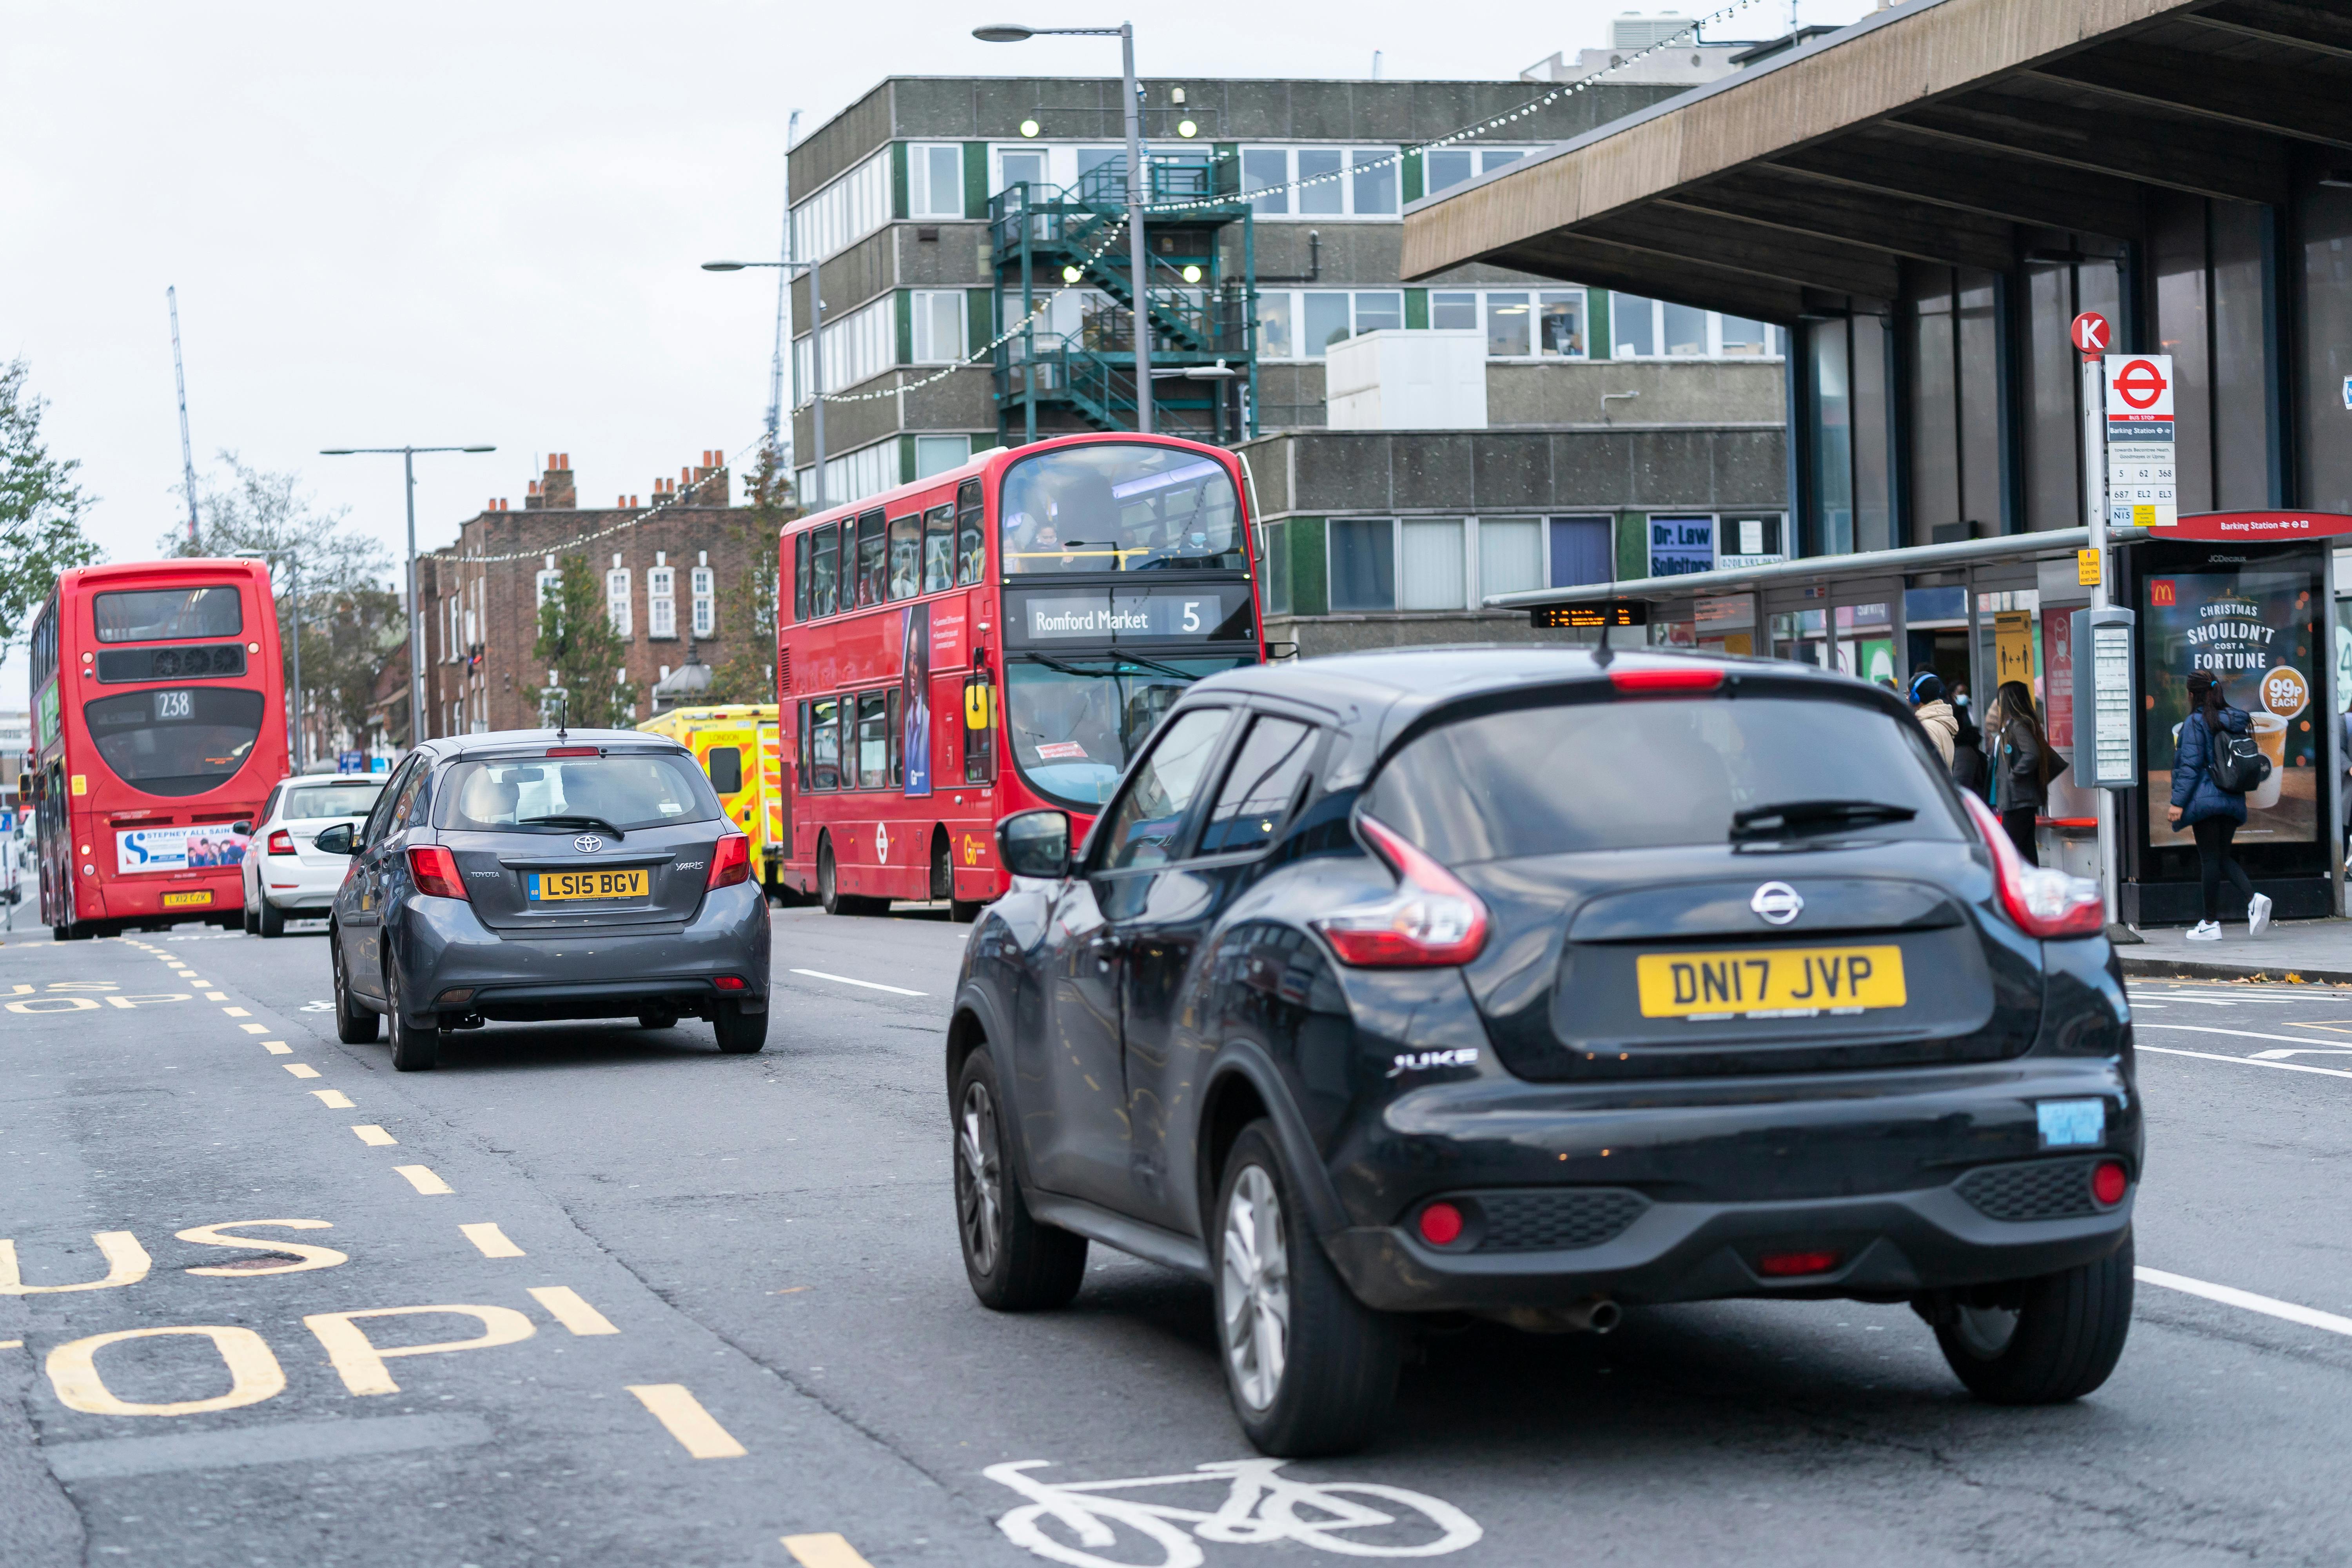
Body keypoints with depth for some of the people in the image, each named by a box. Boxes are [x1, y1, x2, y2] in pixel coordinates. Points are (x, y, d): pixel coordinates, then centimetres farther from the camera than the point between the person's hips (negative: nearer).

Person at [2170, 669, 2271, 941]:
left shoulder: (2195, 722, -10)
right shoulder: (2234, 720, 9)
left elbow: (2190, 765, -14)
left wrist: (2178, 801, -11)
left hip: (2205, 798, -6)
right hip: (2233, 801, 6)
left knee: (2210, 859, -2)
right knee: (2222, 857, 14)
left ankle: (2211, 924, 3)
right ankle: (2253, 899, -9)